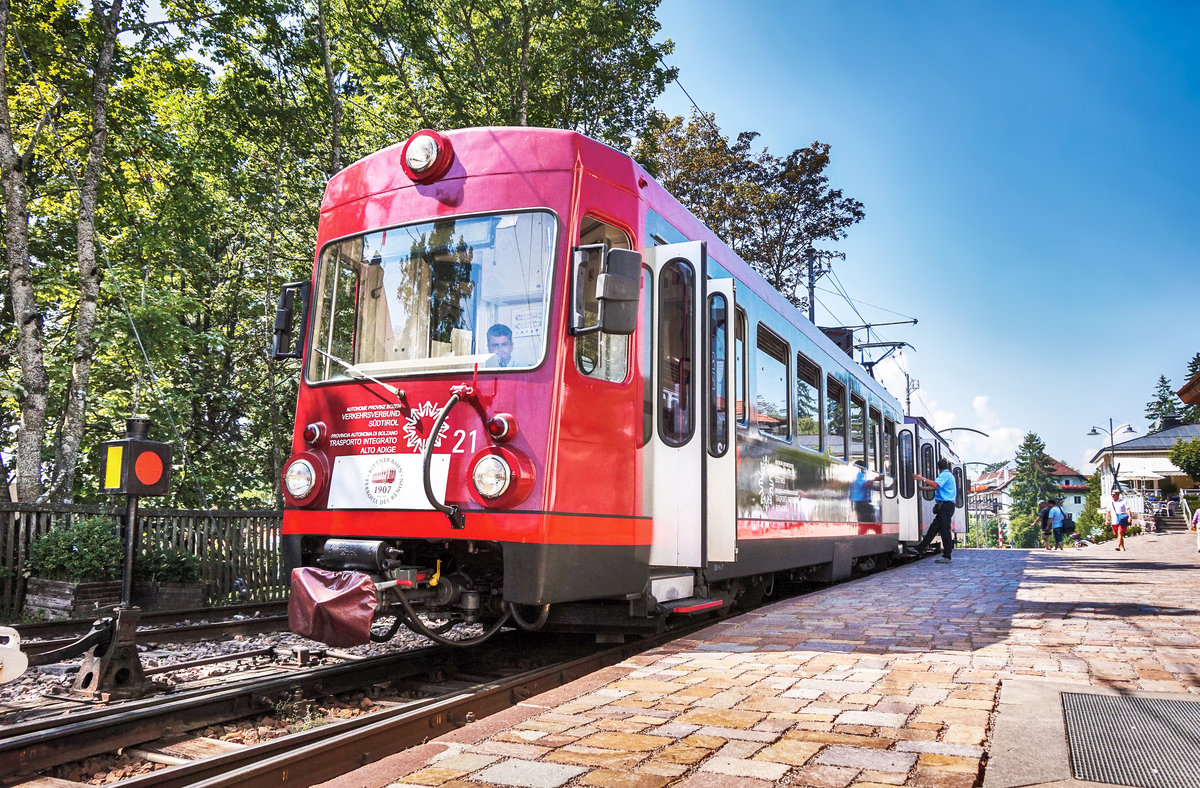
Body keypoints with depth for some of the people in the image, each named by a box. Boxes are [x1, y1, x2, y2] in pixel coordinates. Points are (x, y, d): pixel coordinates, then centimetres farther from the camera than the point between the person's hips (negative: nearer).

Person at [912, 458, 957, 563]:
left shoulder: (945, 475, -9)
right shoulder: (948, 475, 23)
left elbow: (935, 485, -24)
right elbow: (935, 487, 27)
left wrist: (922, 479, -18)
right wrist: (922, 487, 30)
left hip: (945, 506, -10)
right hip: (945, 506, 10)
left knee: (945, 530, -8)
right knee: (933, 528, 9)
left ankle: (946, 557, -7)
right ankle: (920, 549, 11)